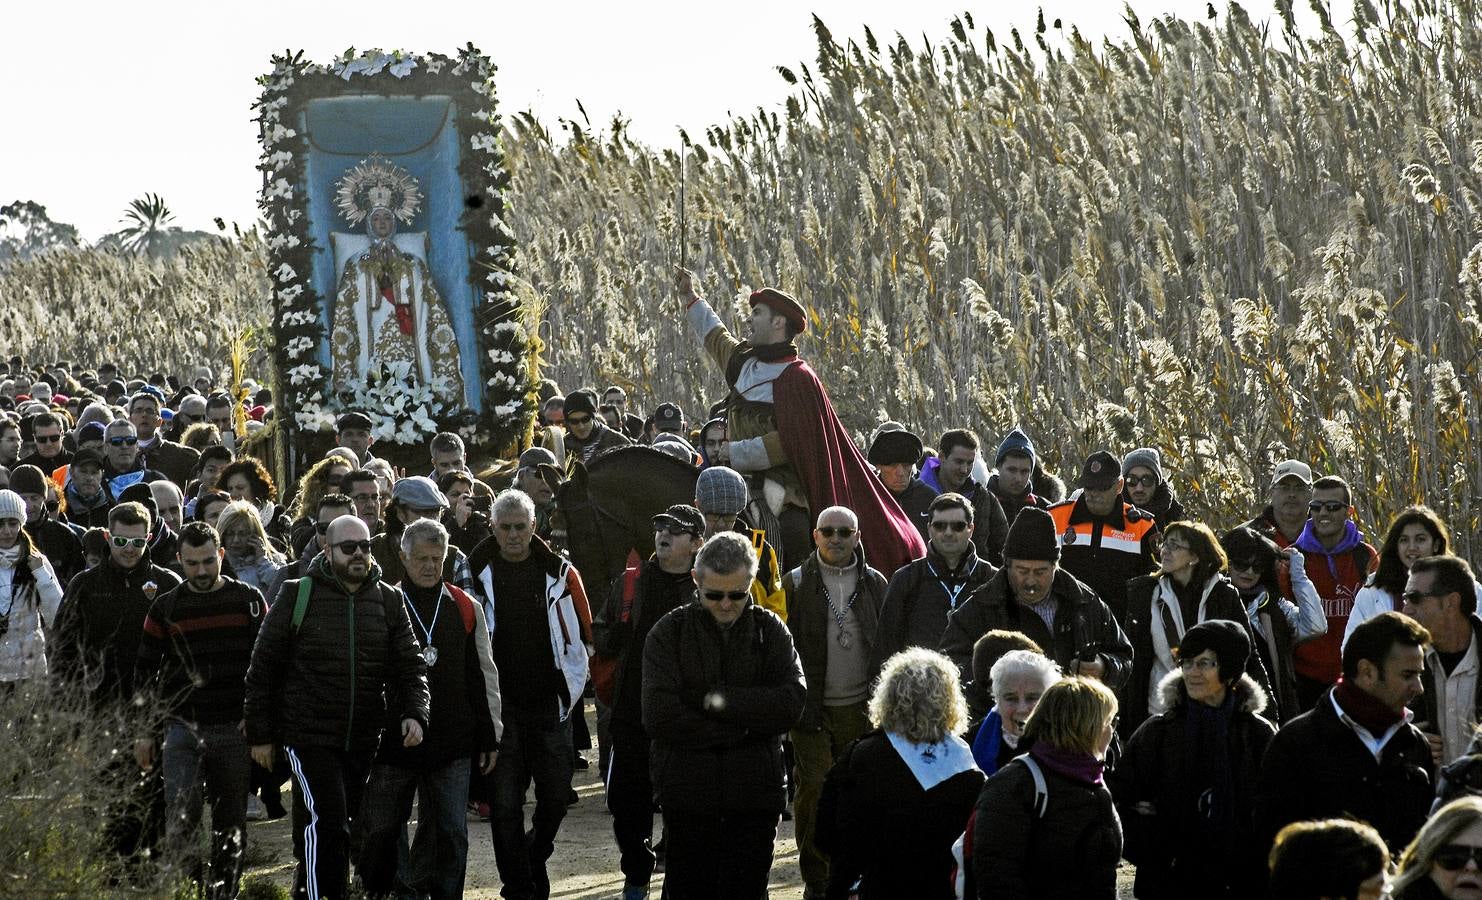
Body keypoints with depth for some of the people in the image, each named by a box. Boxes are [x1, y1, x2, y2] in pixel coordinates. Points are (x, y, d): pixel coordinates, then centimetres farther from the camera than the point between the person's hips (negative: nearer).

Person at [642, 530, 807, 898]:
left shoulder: (770, 630, 5)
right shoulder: (669, 633, -1)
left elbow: (792, 703, -9)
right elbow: (659, 716, -12)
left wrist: (721, 700, -13)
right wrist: (739, 730, -10)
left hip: (754, 798, 1)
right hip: (688, 795, -1)